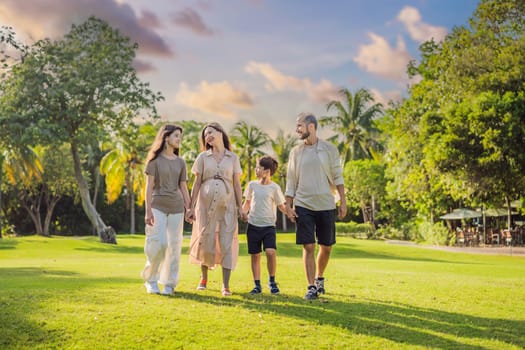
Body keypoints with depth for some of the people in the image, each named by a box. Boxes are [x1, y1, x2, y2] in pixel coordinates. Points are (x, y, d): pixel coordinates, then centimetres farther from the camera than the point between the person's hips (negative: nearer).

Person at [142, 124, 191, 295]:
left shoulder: (180, 162, 12)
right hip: (158, 206, -4)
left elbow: (183, 187, 12)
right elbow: (149, 186, -3)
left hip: (176, 207, 4)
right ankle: (150, 279, 10)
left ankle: (169, 283, 12)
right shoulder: (155, 160, 0)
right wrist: (148, 211, -10)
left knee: (174, 245, 2)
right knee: (158, 244, -10)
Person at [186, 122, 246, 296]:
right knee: (205, 241, 4)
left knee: (227, 243, -5)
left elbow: (237, 184, 7)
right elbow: (197, 183, 5)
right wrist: (191, 207, 0)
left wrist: (240, 207, 0)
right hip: (206, 203, 0)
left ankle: (226, 285, -2)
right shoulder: (203, 157, 7)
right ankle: (203, 278, 25)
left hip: (227, 204, 0)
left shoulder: (233, 158, 7)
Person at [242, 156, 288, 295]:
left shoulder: (274, 188, -2)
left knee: (271, 252, -19)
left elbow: (281, 206, 3)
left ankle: (272, 281, 0)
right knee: (255, 255, 4)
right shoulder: (252, 185, 7)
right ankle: (257, 285, 14)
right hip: (253, 225, 3)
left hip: (268, 226, -3)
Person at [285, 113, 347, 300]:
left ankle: (319, 278, 31)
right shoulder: (296, 152, 6)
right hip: (303, 205, 0)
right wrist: (288, 206, 2)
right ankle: (311, 287, 0)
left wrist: (343, 202, -2)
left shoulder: (329, 149, 2)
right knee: (308, 247, -5)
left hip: (326, 205, 0)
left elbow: (338, 177, 3)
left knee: (326, 247, 7)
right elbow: (291, 181, 8)